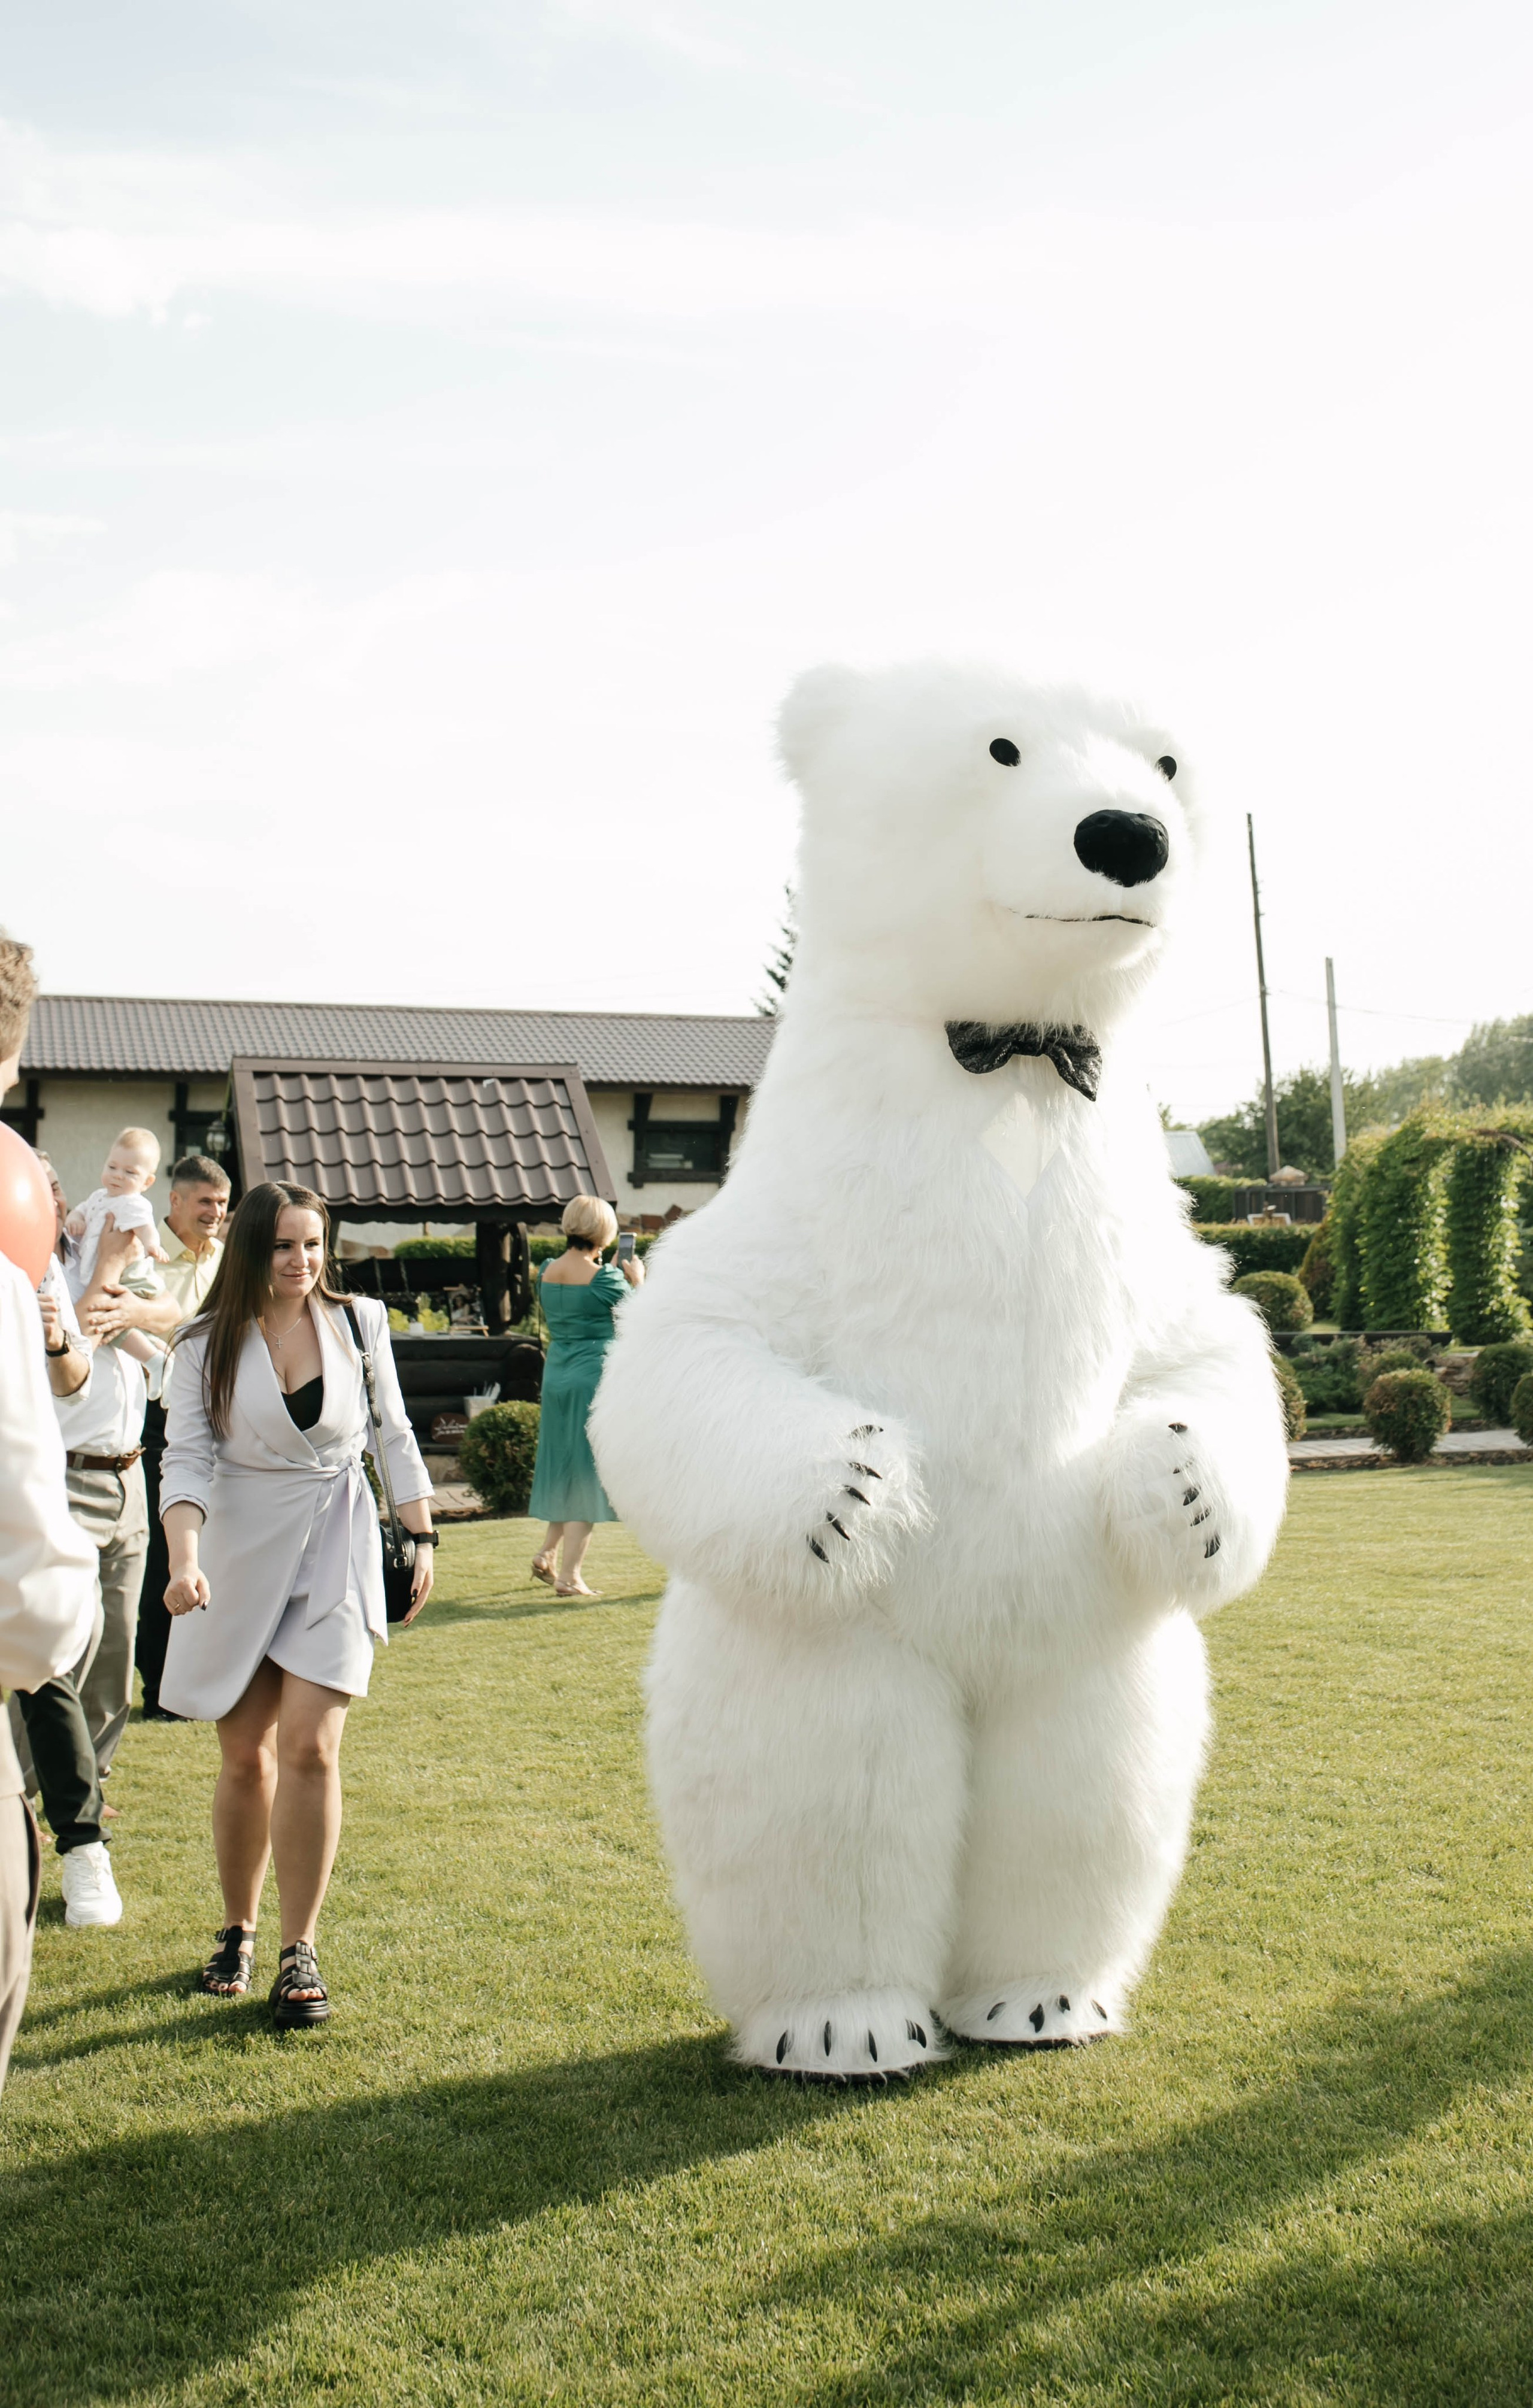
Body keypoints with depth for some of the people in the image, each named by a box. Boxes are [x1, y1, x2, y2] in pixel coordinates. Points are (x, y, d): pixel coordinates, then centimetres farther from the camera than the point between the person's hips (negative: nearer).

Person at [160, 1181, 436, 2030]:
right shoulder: (207, 1344, -3)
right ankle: (237, 1932, 27)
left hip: (336, 1549, 0)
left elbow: (394, 1436, 10)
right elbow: (185, 1458, -9)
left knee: (310, 1746, -11)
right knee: (245, 1756, 7)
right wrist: (183, 1559, -24)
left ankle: (299, 1952, -1)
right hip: (242, 1551, 0)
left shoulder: (360, 1322, 1)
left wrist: (422, 1537, 10)